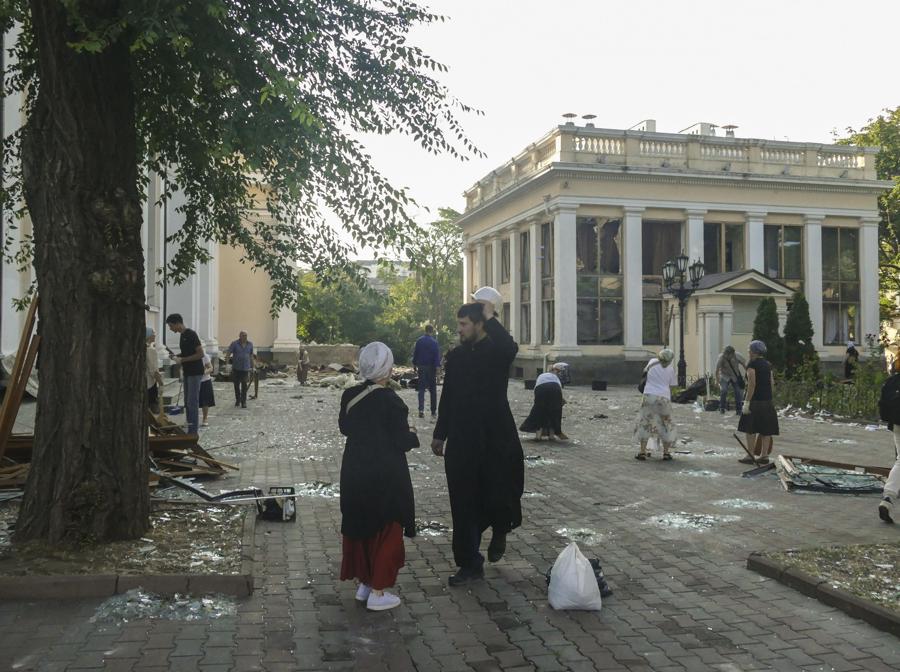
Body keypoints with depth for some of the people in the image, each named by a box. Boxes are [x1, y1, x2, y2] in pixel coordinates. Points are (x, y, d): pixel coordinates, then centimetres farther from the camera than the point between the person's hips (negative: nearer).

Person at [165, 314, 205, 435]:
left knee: (192, 403, -8)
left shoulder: (191, 334, -15)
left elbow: (200, 354, -20)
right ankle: (189, 429, 18)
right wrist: (178, 358, 5)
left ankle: (193, 431, -5)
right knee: (187, 402, 12)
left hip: (195, 373, -9)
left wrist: (182, 360, -18)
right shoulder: (182, 335, 13)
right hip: (188, 373, 9)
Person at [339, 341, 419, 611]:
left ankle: (364, 583, 29)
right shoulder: (391, 401, -20)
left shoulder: (349, 396, -2)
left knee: (359, 528, 18)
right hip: (385, 477, -6)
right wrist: (412, 434, 4)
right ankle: (378, 592, 12)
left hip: (354, 473, 6)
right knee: (386, 532, 8)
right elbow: (402, 442, -17)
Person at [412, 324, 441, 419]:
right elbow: (437, 356, -13)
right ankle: (433, 411, 13)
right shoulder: (434, 342, -8)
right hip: (431, 368, -2)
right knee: (432, 389, 8)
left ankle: (421, 410, -12)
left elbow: (415, 354, 8)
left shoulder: (419, 340, 2)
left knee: (421, 389, 4)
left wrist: (415, 365, 17)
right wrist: (438, 368, -13)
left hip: (421, 367, 2)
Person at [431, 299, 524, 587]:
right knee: (464, 504, 6)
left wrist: (490, 317, -20)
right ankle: (470, 564, 19)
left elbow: (510, 347, -33)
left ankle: (500, 531, 33)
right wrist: (440, 434, 19)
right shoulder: (455, 356, 9)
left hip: (495, 439, -4)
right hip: (461, 442, 4)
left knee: (498, 496, -3)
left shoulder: (497, 351, -5)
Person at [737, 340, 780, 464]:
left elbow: (752, 384, -17)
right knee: (766, 429, 9)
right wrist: (769, 398, 19)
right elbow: (772, 384, 12)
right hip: (768, 401, 7)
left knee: (751, 429, -1)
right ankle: (764, 455, 13)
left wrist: (746, 402, -17)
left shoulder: (752, 364, -10)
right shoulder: (768, 365, 12)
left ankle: (750, 456, 0)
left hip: (755, 401, -7)